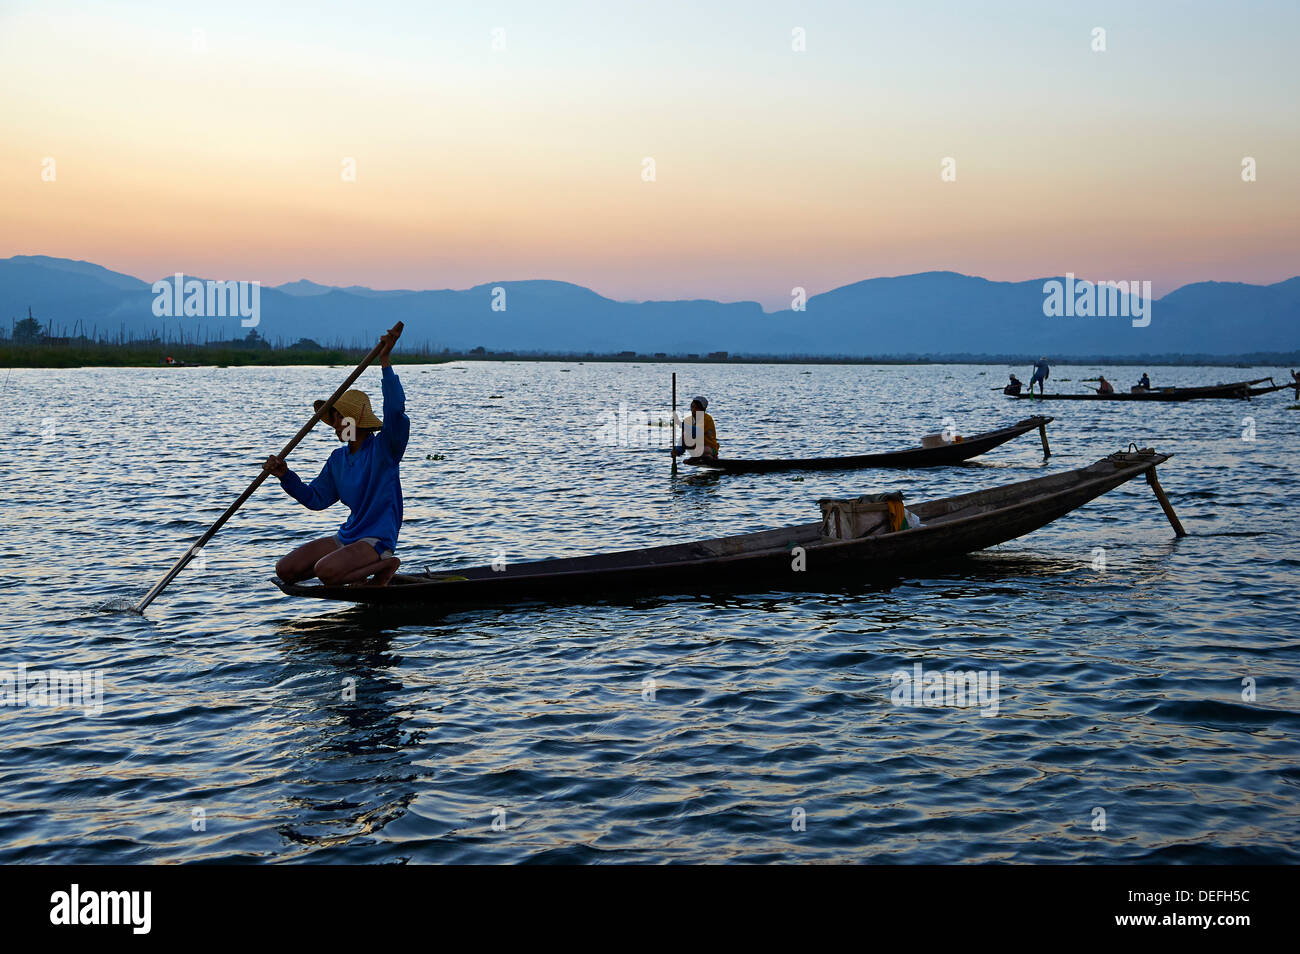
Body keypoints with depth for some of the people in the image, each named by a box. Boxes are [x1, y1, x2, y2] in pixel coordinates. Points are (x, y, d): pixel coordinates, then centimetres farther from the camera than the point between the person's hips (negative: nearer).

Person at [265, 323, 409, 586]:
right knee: (285, 570, 0)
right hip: (347, 536, 8)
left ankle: (385, 565, -6)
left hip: (377, 540, -8)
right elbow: (316, 498, 17)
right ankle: (357, 568, 9)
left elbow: (395, 409, -26)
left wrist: (385, 362, -31)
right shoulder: (338, 459, 12)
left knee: (325, 571, -32)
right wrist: (286, 476, 2)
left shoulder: (383, 448, -9)